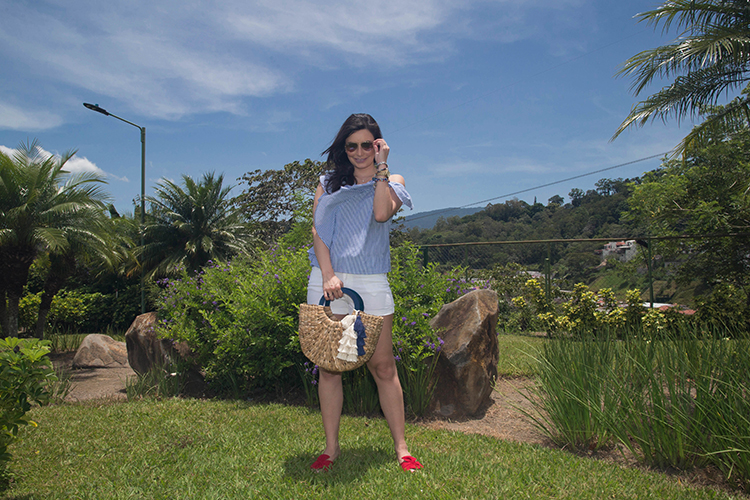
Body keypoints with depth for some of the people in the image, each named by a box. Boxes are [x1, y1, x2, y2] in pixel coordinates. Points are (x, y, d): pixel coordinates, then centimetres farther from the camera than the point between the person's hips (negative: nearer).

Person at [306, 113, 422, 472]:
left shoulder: (391, 182, 12)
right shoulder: (328, 182, 14)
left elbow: (381, 214, -11)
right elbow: (317, 229, 3)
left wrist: (381, 167, -3)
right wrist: (328, 275, -10)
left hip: (371, 282, -1)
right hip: (328, 279, 2)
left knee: (383, 366, -1)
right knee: (329, 366, 3)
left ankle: (400, 447, 9)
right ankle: (331, 447, 13)